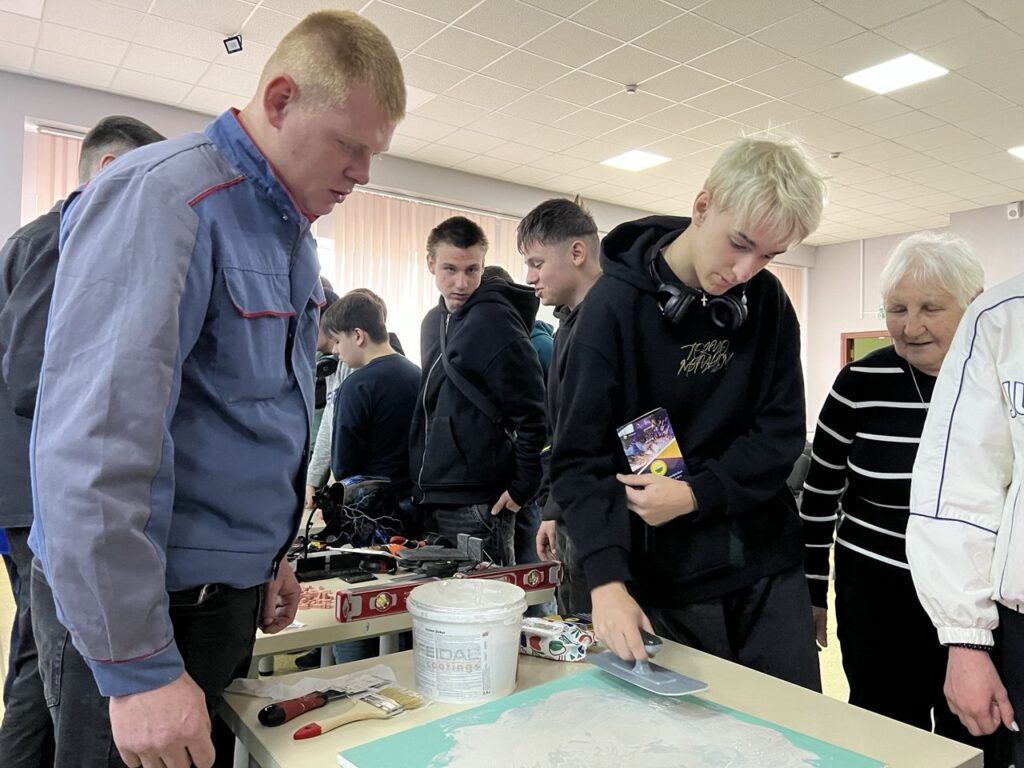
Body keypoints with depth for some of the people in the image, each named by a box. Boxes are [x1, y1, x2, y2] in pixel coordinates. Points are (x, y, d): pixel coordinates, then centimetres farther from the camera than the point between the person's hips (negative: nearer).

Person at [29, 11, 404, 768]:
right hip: (137, 612, -8)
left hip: (231, 593, 8)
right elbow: (93, 443, -25)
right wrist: (136, 668, -23)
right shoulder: (159, 199, -18)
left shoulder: (291, 232, 9)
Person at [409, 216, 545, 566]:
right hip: (431, 501, 8)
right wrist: (422, 485, 18)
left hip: (477, 508, -8)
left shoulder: (494, 320, -14)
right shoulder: (434, 321, 13)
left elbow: (533, 415, -16)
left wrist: (523, 487, -13)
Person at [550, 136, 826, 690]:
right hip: (666, 584, -4)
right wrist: (607, 579, -26)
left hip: (769, 570, 4)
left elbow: (780, 433, -2)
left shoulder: (769, 303, 1)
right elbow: (581, 457, -15)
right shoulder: (617, 303, -13)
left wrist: (695, 495, -17)